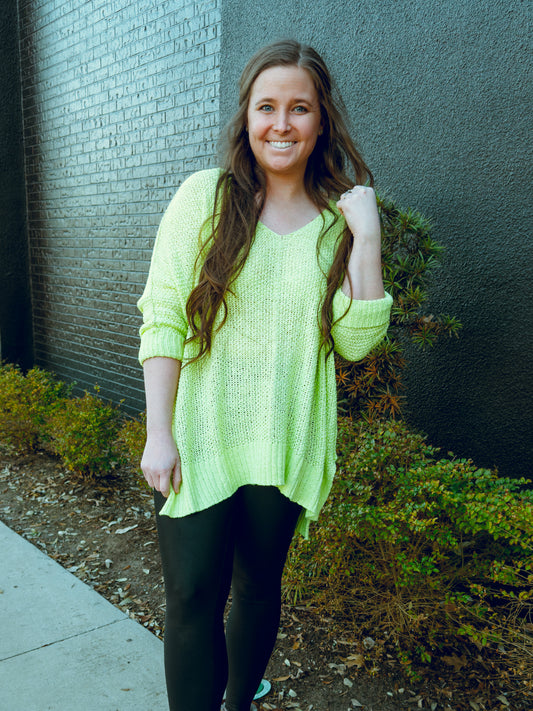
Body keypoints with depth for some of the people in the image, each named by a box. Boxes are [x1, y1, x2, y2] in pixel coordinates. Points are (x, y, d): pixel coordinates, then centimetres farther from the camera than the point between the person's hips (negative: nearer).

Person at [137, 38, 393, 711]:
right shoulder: (205, 196, -3)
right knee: (192, 598, -1)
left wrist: (367, 239, -12)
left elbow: (356, 342, -4)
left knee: (260, 585, 18)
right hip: (198, 437, -2)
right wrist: (159, 432, -11)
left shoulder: (338, 219, 3)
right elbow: (161, 318, -6)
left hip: (285, 445, 2)